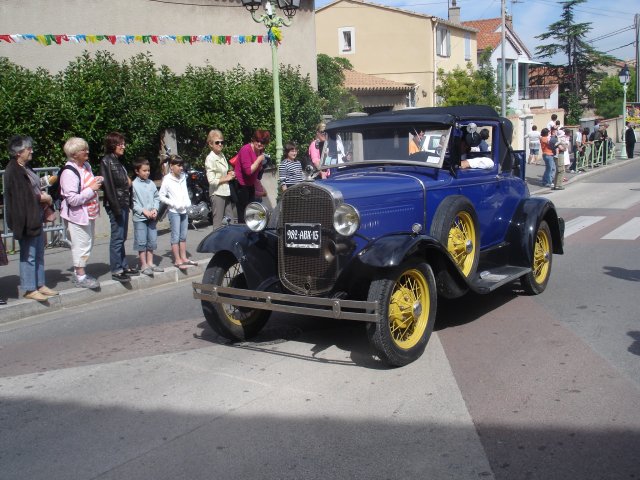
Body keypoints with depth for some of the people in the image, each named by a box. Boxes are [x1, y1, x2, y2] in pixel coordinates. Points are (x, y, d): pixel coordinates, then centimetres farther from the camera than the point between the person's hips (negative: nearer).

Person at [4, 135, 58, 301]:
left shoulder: (26, 168, 12)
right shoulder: (13, 171, -16)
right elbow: (19, 197, -20)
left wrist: (43, 195, 2)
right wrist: (41, 197, -11)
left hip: (36, 217, 10)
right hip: (25, 219, -10)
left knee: (39, 253, 15)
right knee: (28, 255, -2)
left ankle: (40, 285, 24)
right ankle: (29, 289, 7)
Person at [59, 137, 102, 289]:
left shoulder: (86, 166, 7)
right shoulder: (69, 173, -21)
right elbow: (73, 199, -25)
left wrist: (97, 182, 4)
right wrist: (92, 189, -20)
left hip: (89, 213, 9)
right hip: (77, 215, -9)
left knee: (88, 243, 16)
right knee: (81, 245, -2)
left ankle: (79, 273, 30)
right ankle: (80, 277, 10)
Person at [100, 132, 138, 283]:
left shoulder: (117, 161, 16)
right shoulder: (106, 161, -11)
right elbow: (108, 185, -18)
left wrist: (128, 181, 6)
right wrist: (116, 208, -21)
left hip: (124, 204, 9)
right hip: (116, 205, -9)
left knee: (121, 238, 14)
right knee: (117, 238, -4)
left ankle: (124, 266, 21)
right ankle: (116, 270, 1)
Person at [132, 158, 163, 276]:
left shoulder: (151, 184, 6)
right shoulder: (134, 185, -9)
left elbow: (157, 198, 11)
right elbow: (132, 202, -11)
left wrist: (155, 209, -6)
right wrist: (143, 211, -16)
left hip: (152, 217, 5)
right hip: (139, 218, -5)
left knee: (152, 241, 12)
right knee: (141, 242, 0)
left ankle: (150, 263, 23)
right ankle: (144, 265, 8)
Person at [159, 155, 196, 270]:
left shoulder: (183, 177, 10)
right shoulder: (167, 180, -9)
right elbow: (161, 196, -9)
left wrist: (188, 202, 0)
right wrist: (174, 204, -16)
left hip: (184, 211, 6)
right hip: (174, 212, -6)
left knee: (183, 236, 13)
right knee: (176, 237, -2)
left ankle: (184, 258, 21)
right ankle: (177, 260, 2)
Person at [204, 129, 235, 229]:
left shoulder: (222, 155, 12)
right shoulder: (210, 159, -12)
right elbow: (212, 181, -19)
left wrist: (230, 173, 8)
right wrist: (227, 178, -10)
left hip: (226, 192, 8)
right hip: (217, 194, -8)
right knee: (218, 224, -4)